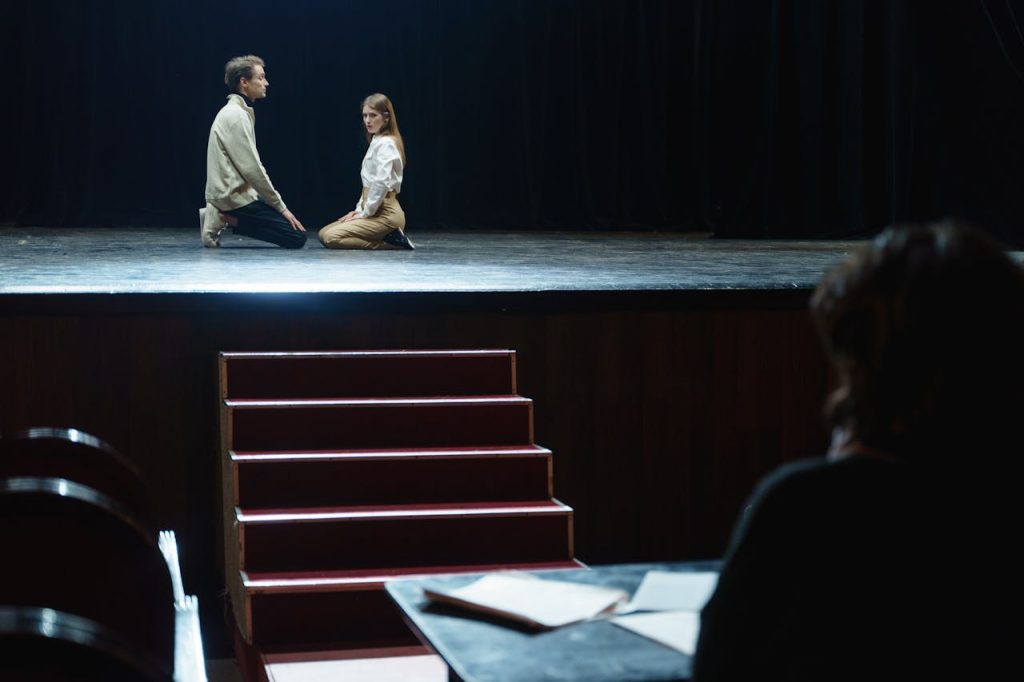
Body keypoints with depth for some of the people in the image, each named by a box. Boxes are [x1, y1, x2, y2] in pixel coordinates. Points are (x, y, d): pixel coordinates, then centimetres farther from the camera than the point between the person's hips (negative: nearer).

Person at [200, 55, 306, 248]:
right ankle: (225, 220, -9)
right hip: (234, 196, -10)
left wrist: (278, 204, 13)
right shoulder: (236, 116, -15)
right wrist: (281, 207, -13)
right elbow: (252, 169, -19)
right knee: (296, 236, -12)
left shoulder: (237, 112, 16)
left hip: (229, 193, 10)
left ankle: (221, 217, 6)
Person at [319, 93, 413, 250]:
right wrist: (359, 209, 9)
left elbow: (382, 183, -23)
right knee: (324, 233, 9)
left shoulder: (386, 143, -12)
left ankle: (391, 242, -14)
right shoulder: (376, 142, 19)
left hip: (385, 212, -10)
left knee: (331, 237, -21)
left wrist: (365, 213, -16)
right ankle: (389, 236, 4)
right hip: (373, 210, 10)